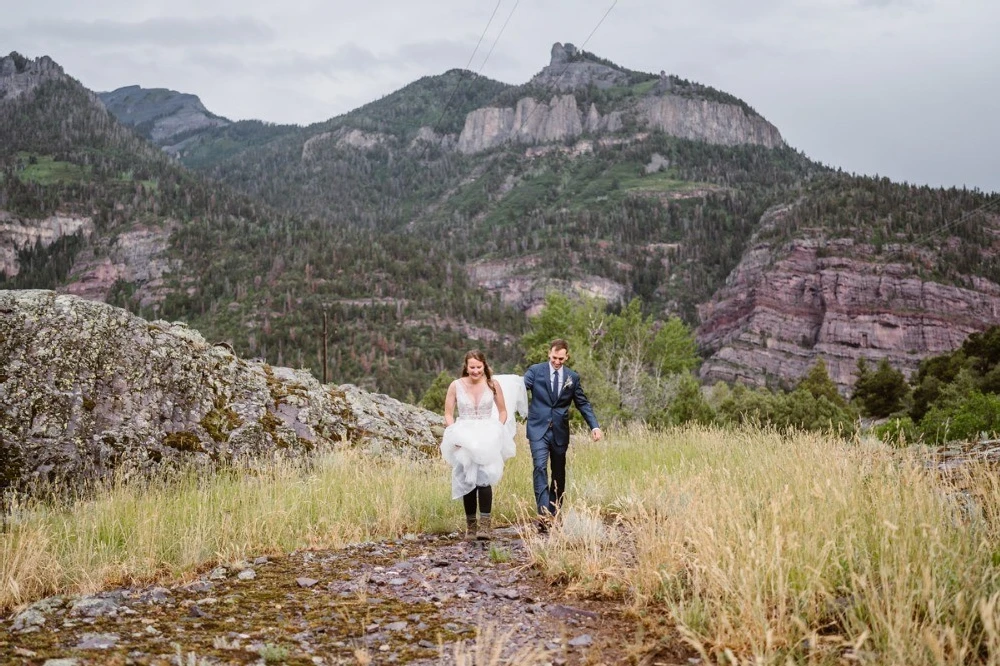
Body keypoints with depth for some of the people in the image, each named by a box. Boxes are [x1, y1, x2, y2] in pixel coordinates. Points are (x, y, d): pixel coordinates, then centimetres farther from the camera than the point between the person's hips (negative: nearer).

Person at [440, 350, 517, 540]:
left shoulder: (493, 385, 1)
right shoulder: (456, 386, -1)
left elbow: (502, 412, 11)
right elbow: (448, 414, 5)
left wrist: (496, 432, -4)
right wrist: (454, 435, -10)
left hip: (487, 439, -1)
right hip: (463, 439, 1)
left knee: (483, 478, -18)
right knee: (467, 481, 3)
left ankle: (485, 525, -21)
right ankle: (470, 524, 15)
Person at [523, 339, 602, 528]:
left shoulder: (572, 377, 7)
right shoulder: (535, 371, 0)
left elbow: (583, 403, 10)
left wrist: (594, 426, -1)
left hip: (560, 432, 3)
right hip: (539, 429, -3)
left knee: (559, 474, 8)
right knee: (540, 468, -19)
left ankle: (554, 514, 19)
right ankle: (543, 514, -23)